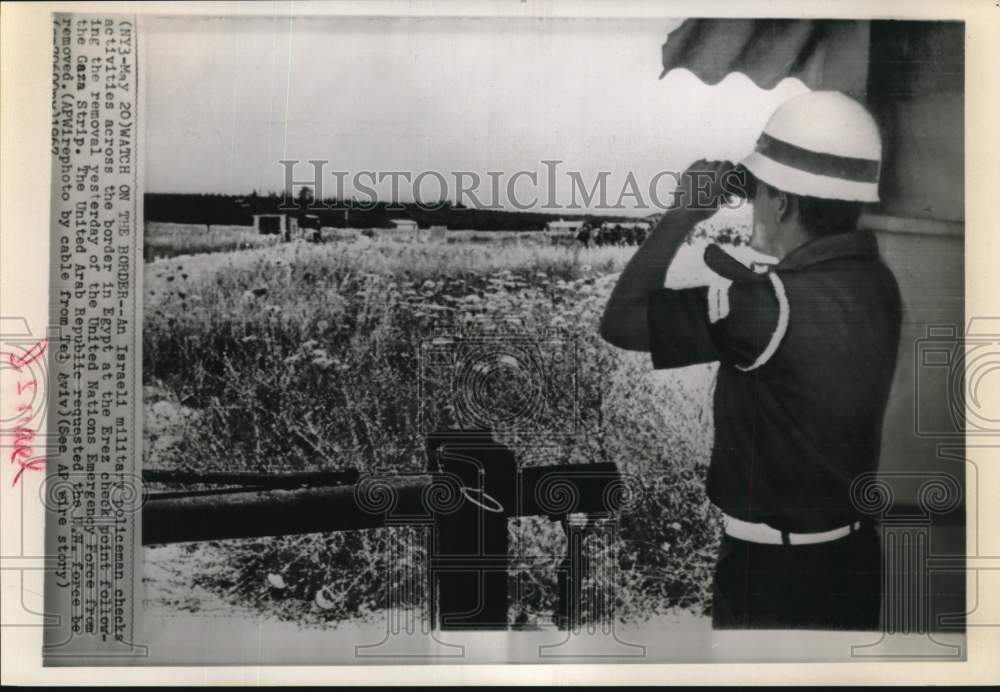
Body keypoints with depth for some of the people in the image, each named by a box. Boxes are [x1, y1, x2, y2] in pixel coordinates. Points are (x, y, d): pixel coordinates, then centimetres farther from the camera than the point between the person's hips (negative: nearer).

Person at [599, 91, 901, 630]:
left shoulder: (768, 306, -27)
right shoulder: (877, 283, -2)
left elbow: (620, 321, -19)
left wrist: (684, 212, -13)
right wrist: (721, 263, 10)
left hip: (771, 574, -7)